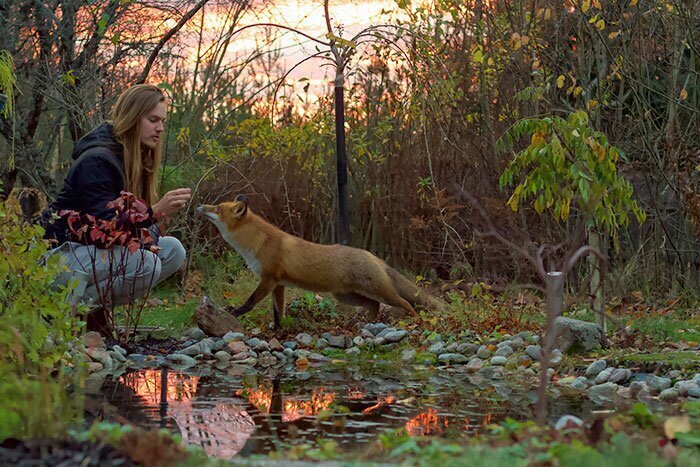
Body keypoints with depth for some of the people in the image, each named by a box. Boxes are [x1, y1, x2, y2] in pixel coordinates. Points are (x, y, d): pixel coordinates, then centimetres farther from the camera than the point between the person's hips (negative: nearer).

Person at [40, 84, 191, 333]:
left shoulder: (139, 159, 10)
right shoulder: (97, 160, -19)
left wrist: (148, 236, -15)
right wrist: (156, 212, -35)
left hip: (97, 250, 9)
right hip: (64, 253, -9)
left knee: (173, 250, -3)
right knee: (145, 264, -29)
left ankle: (94, 307, 0)